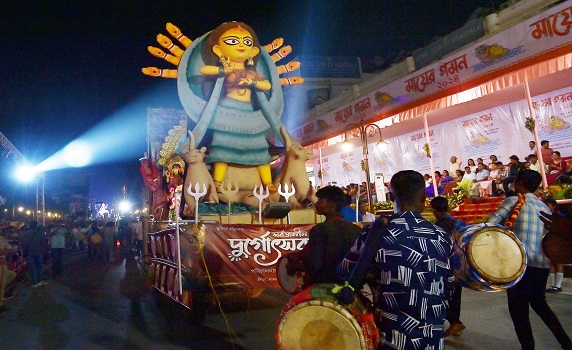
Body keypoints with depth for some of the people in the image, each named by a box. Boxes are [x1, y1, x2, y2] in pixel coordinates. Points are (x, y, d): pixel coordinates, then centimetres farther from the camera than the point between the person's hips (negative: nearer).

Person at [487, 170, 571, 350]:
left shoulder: (514, 200, -4)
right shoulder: (544, 207, 15)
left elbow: (490, 223, -12)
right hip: (542, 263, 7)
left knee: (518, 308, 5)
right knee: (539, 303, 25)